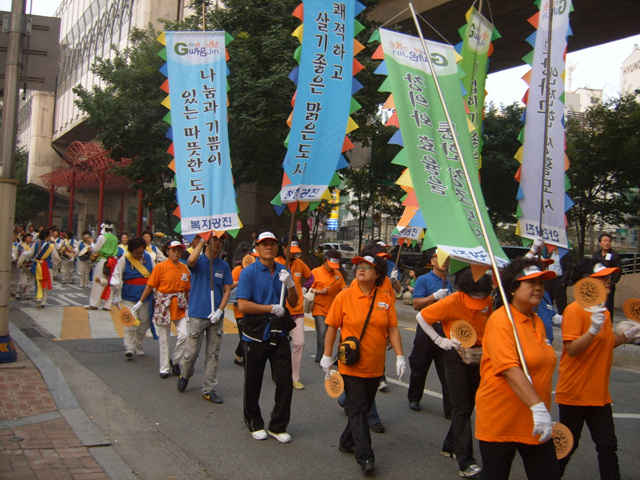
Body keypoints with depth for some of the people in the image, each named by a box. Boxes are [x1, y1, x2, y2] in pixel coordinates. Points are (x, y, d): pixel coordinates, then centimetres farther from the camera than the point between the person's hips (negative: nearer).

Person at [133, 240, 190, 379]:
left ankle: (175, 361, 16)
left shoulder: (184, 268, 5)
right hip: (164, 305, -3)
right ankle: (164, 368, 18)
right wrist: (140, 303, -3)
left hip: (180, 306, 3)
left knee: (184, 335, -8)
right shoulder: (160, 267, -6)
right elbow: (150, 286, -3)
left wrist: (187, 305, 15)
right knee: (164, 339, 5)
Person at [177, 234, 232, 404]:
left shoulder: (224, 266, 7)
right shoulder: (199, 261, -1)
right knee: (191, 352, 3)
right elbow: (191, 261, -27)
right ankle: (185, 376, 32)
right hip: (197, 315, -3)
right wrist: (202, 240, -21)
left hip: (216, 317, 3)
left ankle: (209, 389, 15)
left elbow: (227, 290, 5)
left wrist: (220, 310, -8)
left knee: (213, 355, 6)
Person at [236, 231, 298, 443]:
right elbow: (243, 305, -15)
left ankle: (278, 426, 17)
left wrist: (290, 285, -11)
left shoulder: (283, 271, 7)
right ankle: (254, 424, 28)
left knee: (285, 381, 2)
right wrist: (272, 308, -16)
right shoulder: (249, 272, -7)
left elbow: (294, 303, 8)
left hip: (278, 333, 4)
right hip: (256, 334, -3)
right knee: (253, 383, 9)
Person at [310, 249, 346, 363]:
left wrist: (345, 290, -10)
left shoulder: (337, 273, 10)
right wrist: (320, 291, -16)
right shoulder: (315, 272, -2)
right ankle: (320, 358, -2)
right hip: (319, 308, -4)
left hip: (332, 309, 4)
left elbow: (342, 288, 12)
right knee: (322, 333, -13)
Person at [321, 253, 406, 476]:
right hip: (351, 365, -3)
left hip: (375, 366, 3)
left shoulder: (386, 298, -2)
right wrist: (327, 355, -2)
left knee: (363, 407, 15)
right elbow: (332, 326, -2)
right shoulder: (345, 296, -8)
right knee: (358, 409, -3)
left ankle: (347, 442, 34)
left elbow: (392, 329, 0)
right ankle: (365, 457, 2)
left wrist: (399, 355, -7)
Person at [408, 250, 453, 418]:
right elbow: (416, 304, -12)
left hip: (445, 330, 4)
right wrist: (435, 296, -19)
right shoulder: (423, 280, -3)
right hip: (427, 328, -4)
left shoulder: (449, 284, 14)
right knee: (420, 367, 9)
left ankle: (451, 409, 4)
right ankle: (414, 399, 29)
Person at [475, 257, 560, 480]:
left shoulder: (537, 322, 10)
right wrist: (538, 407, -33)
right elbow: (510, 369, -26)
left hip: (534, 422, 8)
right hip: (500, 422, -7)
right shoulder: (501, 320, -15)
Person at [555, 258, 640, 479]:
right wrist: (593, 329, -35)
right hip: (575, 393, -7)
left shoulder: (602, 310, 9)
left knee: (607, 445, 9)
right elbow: (572, 349, -23)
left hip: (599, 393, 8)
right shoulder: (575, 310, -16)